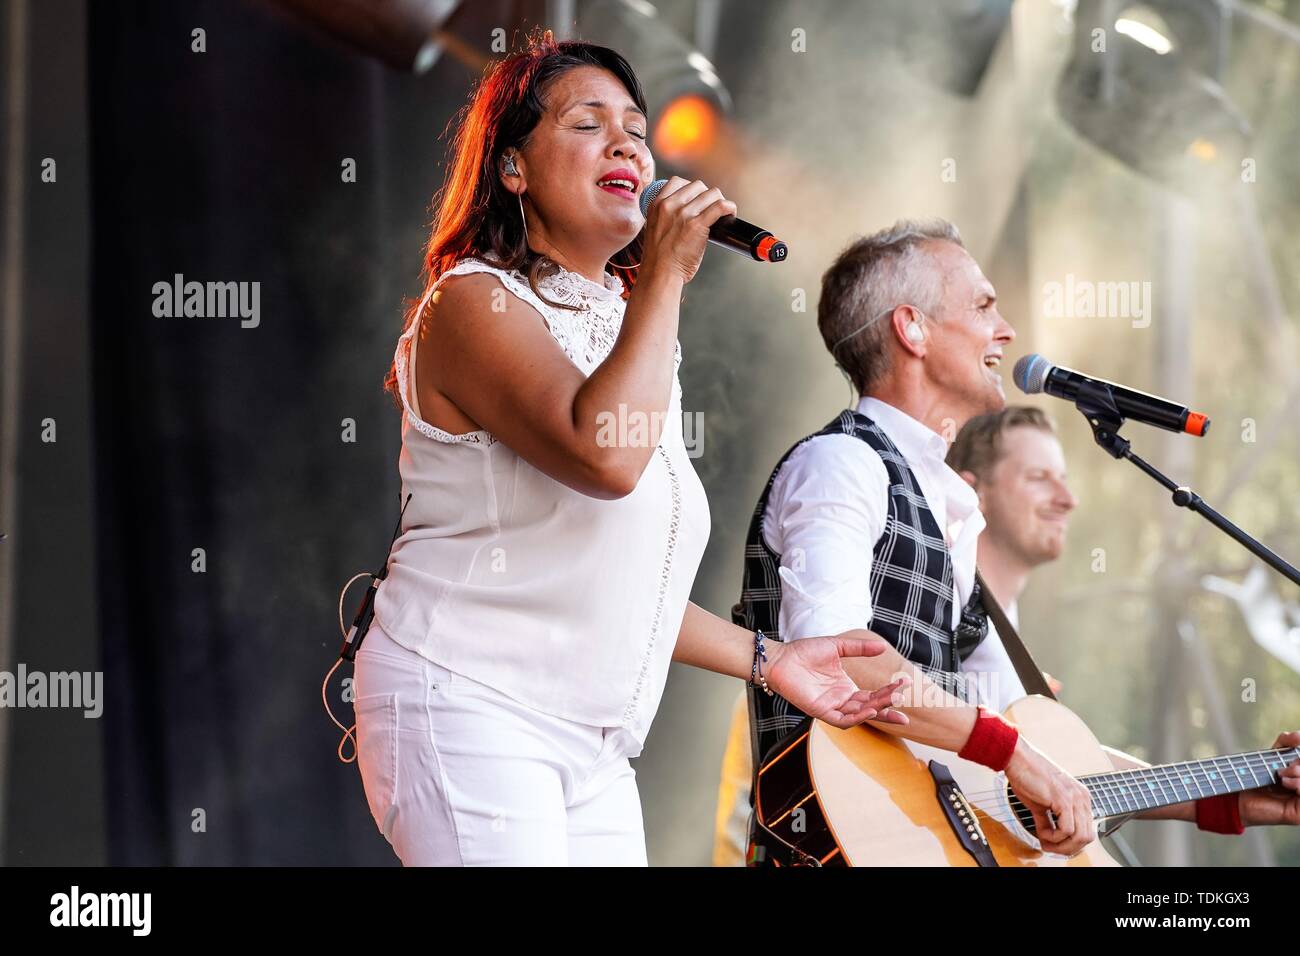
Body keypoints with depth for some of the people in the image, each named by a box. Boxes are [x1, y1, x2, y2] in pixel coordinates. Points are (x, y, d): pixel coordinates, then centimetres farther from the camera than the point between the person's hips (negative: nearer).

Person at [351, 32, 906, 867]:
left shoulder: (627, 328, 19)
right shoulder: (474, 303, -8)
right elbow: (603, 456, -27)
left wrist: (767, 660, 18)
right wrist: (666, 273, -16)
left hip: (594, 750, 8)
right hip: (465, 707, -8)